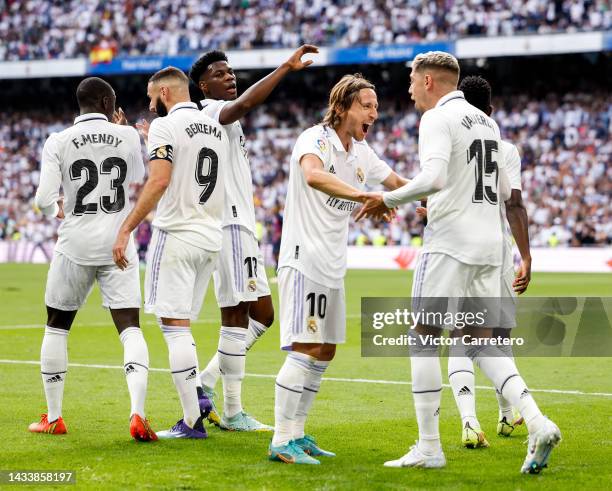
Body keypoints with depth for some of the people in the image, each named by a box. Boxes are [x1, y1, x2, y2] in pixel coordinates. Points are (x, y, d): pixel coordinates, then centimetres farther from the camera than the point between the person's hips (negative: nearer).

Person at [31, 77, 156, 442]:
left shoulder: (59, 142, -4)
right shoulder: (127, 137, 1)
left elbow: (44, 199, -8)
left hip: (75, 246, 0)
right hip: (118, 245, 0)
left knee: (57, 327, 16)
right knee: (130, 328, -1)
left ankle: (54, 418, 20)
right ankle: (138, 413, -19)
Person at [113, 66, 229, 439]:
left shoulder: (166, 126, -8)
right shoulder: (217, 129, 15)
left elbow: (159, 181, -20)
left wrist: (125, 230, -19)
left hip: (177, 236, -8)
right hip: (211, 238, 8)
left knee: (175, 326, -5)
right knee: (181, 326, 17)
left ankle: (193, 421, -8)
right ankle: (197, 392, 1)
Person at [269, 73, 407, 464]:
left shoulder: (361, 153, 12)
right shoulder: (316, 139, -15)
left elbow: (396, 182, 25)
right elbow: (313, 175, -37)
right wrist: (364, 195, -48)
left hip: (333, 266, 9)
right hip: (304, 259, -9)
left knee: (325, 351, 11)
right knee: (306, 349, -14)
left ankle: (297, 434, 19)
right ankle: (282, 442, -11)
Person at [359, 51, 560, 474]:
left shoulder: (438, 119, -9)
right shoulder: (487, 122, 17)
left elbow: (433, 178, -24)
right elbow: (504, 191, 22)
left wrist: (387, 199, -13)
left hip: (451, 242, -8)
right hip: (490, 241, 8)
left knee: (423, 337, 2)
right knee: (479, 341, 10)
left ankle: (429, 447, 2)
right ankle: (537, 423, -7)